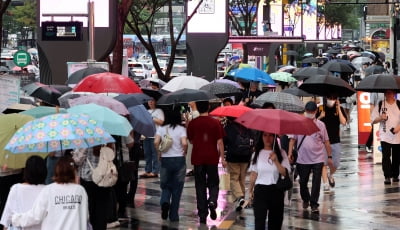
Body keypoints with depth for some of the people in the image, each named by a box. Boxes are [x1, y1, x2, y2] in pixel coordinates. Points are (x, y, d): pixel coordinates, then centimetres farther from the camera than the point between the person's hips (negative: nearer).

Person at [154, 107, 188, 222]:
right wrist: (184, 152, 0)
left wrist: (159, 154, 3)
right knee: (177, 188, 8)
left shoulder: (162, 128, 1)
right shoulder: (181, 129, -4)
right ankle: (174, 215, 9)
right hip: (179, 160, -1)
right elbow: (184, 143, -17)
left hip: (165, 160, 1)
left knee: (165, 186, 16)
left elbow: (156, 142, -10)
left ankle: (165, 202, -15)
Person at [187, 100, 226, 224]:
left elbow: (191, 140, 7)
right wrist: (222, 157, 0)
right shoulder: (215, 123, -5)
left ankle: (202, 215, 7)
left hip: (198, 158, 1)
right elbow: (220, 142, -6)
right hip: (212, 158, -1)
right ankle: (212, 201, -17)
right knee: (213, 184, 13)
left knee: (200, 186, 8)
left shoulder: (192, 123, -3)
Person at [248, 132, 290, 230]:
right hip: (260, 190, 0)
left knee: (275, 221, 8)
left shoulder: (281, 154, 0)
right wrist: (250, 190, 13)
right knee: (259, 221, -10)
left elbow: (285, 173, -10)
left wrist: (276, 161, -22)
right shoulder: (257, 154, 4)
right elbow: (253, 174, 10)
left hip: (276, 191, 0)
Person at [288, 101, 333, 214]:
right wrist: (290, 153, -4)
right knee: (303, 181, 11)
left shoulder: (320, 124, 3)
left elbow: (326, 141, 6)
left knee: (316, 182, -5)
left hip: (318, 159, -1)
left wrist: (329, 157, 4)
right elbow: (292, 139, 5)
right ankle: (305, 199, 35)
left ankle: (314, 204, 0)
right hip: (302, 159, 1)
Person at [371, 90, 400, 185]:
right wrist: (380, 118, -15)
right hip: (385, 136, -1)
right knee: (386, 156, -12)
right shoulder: (380, 105, 5)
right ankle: (387, 177, -12)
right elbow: (373, 120, 5)